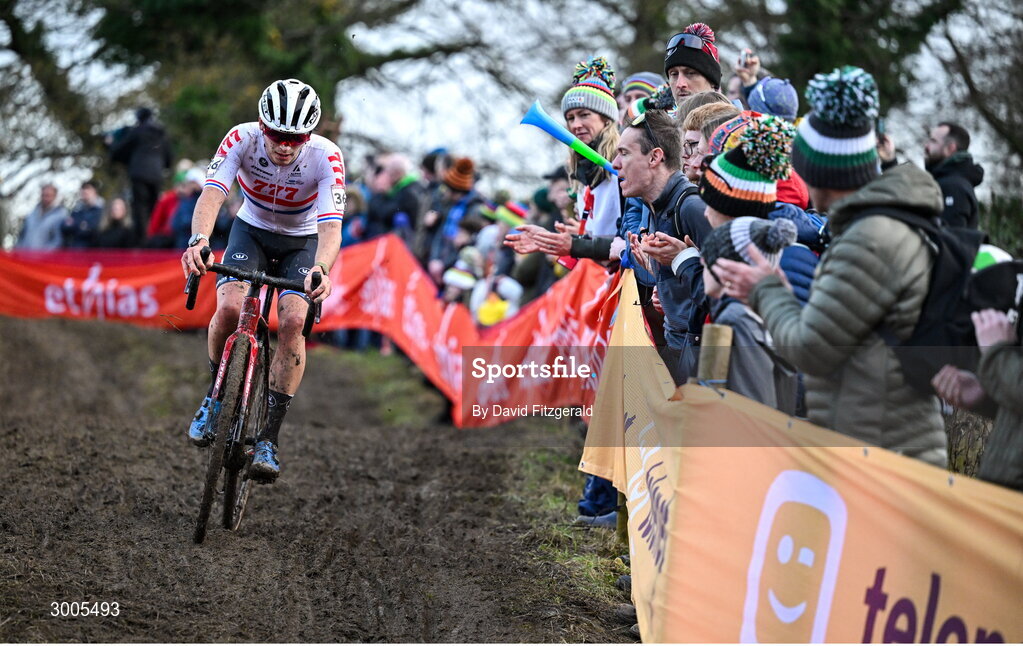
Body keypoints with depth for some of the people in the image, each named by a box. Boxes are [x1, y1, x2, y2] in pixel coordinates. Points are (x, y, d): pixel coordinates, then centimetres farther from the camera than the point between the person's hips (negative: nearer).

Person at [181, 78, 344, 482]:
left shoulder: (326, 157, -30)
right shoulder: (243, 139, -28)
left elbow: (332, 225, -39)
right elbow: (212, 193, -39)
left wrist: (322, 270, -60)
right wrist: (199, 240, -59)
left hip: (302, 240, -1)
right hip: (252, 231, 1)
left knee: (293, 322, -24)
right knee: (229, 308, -26)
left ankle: (268, 438, -17)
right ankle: (216, 395, 3)